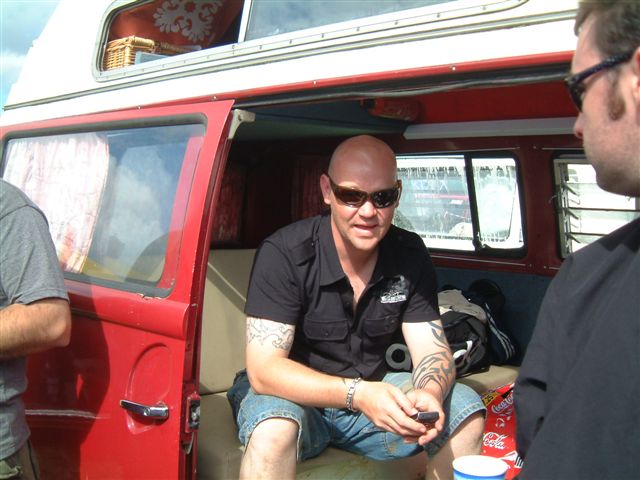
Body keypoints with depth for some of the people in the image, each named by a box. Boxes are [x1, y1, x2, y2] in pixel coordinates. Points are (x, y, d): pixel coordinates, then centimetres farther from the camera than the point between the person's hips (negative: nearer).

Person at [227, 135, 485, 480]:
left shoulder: (410, 256, -6)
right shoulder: (284, 254, -21)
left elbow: (432, 351, -6)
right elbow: (264, 368, -26)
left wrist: (429, 393, -31)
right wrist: (358, 394, -39)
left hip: (371, 394, 5)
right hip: (293, 396, -5)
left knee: (466, 412, -13)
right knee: (274, 431, -38)